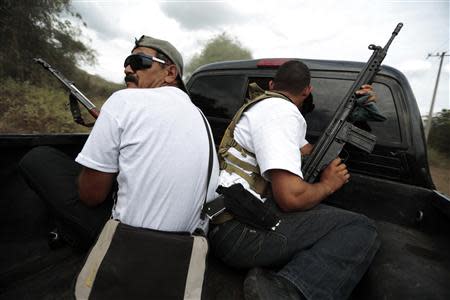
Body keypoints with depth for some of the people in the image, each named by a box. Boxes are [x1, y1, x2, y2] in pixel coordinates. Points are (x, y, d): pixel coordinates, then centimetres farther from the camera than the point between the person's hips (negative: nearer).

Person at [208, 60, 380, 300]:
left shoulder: (264, 105, 21)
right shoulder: (282, 110, -12)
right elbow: (290, 196, -23)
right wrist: (328, 184, -1)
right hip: (239, 229, -10)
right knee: (361, 229, -8)